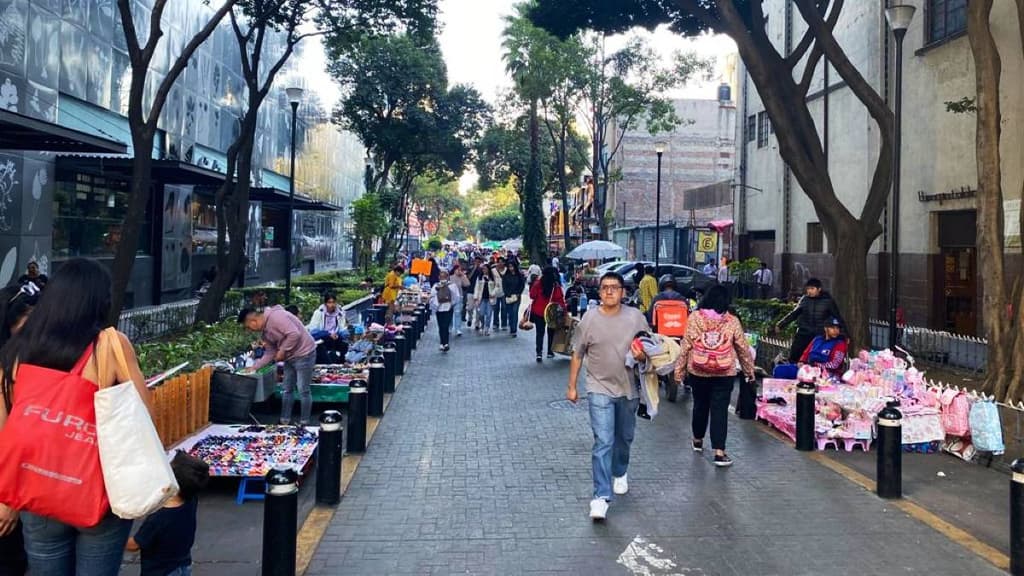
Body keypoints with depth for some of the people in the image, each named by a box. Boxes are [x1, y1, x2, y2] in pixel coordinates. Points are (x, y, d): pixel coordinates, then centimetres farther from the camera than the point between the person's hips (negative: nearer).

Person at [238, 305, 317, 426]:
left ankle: (304, 423, 7)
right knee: (287, 390, 14)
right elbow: (270, 353, 14)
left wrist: (282, 350, -18)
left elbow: (295, 334, -29)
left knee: (303, 391, -3)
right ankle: (284, 421, 24)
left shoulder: (275, 316, -21)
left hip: (303, 354, -10)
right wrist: (254, 367, 7)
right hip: (290, 357, 10)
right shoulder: (265, 331, 10)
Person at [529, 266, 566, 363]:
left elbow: (532, 295, -3)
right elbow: (560, 299, -11)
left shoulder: (538, 283, -10)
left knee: (540, 332, 5)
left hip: (538, 311, 0)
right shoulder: (556, 286, -13)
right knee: (551, 331, 18)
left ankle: (539, 352, -9)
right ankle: (550, 351, 23)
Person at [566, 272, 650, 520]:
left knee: (624, 439, 20)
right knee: (603, 442, -11)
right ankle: (601, 497, -9)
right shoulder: (589, 319, -6)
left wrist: (642, 355, -19)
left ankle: (619, 474, 47)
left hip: (628, 389, 3)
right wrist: (572, 386, 4)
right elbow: (577, 355, 2)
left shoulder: (635, 317, -3)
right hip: (600, 389, -3)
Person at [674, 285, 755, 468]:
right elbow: (743, 349, 4)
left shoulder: (694, 318, -4)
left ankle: (698, 440, 38)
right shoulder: (732, 322, -3)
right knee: (720, 411, 1)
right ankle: (719, 453, -3)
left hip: (698, 372, 1)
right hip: (724, 374, -1)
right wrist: (749, 371, 16)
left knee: (700, 406, 19)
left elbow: (685, 346, -4)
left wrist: (679, 370, 3)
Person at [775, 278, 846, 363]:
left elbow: (838, 318, 3)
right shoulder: (804, 299, 5)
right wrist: (781, 324, 9)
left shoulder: (827, 301, -1)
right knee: (793, 357, -3)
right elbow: (793, 314, 13)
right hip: (803, 335, 2)